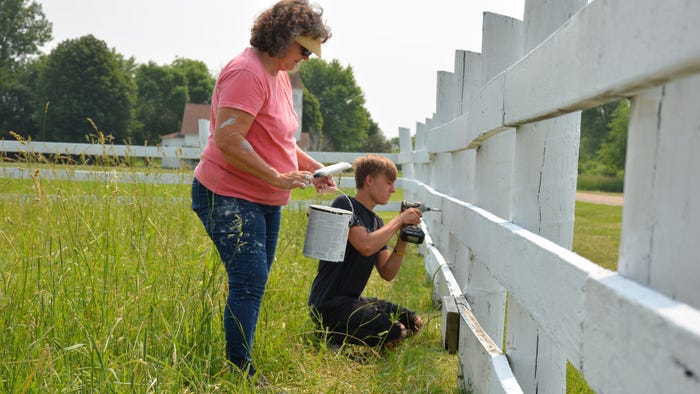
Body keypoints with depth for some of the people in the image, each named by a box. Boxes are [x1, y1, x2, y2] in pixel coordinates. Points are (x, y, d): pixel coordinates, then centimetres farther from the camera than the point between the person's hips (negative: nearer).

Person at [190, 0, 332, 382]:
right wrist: (278, 178, -24)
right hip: (229, 198, -10)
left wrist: (310, 166, 9)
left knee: (254, 284, 12)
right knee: (249, 282, -12)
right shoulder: (247, 73, -18)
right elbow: (227, 141, -26)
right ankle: (239, 371, -1)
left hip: (266, 201, 10)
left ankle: (241, 366, 22)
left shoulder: (279, 75, 14)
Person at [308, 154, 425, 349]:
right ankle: (330, 334, -3)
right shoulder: (344, 204, -10)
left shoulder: (376, 221, 14)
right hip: (328, 303, -10)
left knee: (414, 322, 10)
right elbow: (366, 245, -27)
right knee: (395, 334, -20)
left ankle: (341, 330, 10)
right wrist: (399, 220, -14)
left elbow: (387, 273, 8)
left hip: (353, 300, 10)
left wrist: (403, 241, -6)